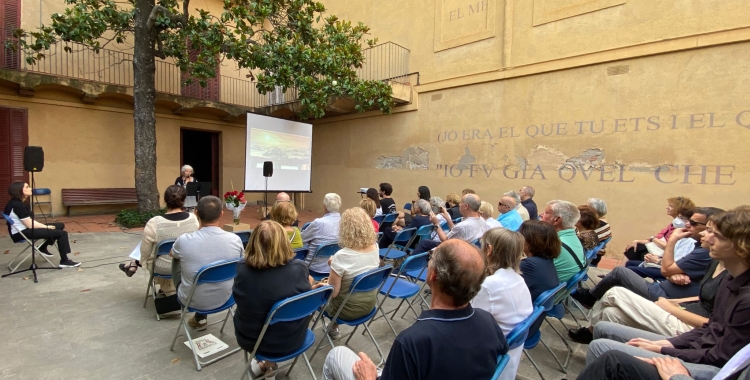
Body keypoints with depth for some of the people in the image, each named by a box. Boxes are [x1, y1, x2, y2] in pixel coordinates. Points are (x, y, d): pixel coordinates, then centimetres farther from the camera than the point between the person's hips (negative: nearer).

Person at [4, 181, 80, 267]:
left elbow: (29, 220, 9)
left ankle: (43, 248, 23)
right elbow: (30, 224, -21)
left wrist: (45, 226, 0)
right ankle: (64, 261, -9)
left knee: (60, 225, 12)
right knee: (62, 233, -16)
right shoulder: (18, 205, -22)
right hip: (21, 233, -10)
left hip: (24, 229, 10)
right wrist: (47, 227, -8)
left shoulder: (17, 202, 9)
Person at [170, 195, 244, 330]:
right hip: (223, 299, 2)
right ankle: (200, 318, 41)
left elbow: (172, 254, 5)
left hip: (192, 301, -2)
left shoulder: (184, 240, -22)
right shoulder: (235, 239, -18)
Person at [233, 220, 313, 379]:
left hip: (250, 340, 2)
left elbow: (240, 299, 4)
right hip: (291, 340, -1)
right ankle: (268, 362, 36)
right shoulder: (298, 268, -23)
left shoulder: (243, 267, -18)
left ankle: (265, 362, 39)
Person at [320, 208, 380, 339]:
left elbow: (333, 293, -20)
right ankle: (334, 328, 34)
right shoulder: (375, 248, -11)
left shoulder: (341, 256, -29)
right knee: (325, 283, 26)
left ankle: (333, 327, 29)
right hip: (370, 304, 6)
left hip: (349, 309, -5)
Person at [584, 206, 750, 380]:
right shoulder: (732, 280, 4)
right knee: (603, 328, 9)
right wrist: (668, 342, 1)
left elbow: (719, 358, -18)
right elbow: (710, 329, 11)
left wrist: (661, 350, -13)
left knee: (600, 347, -20)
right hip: (699, 347, 9)